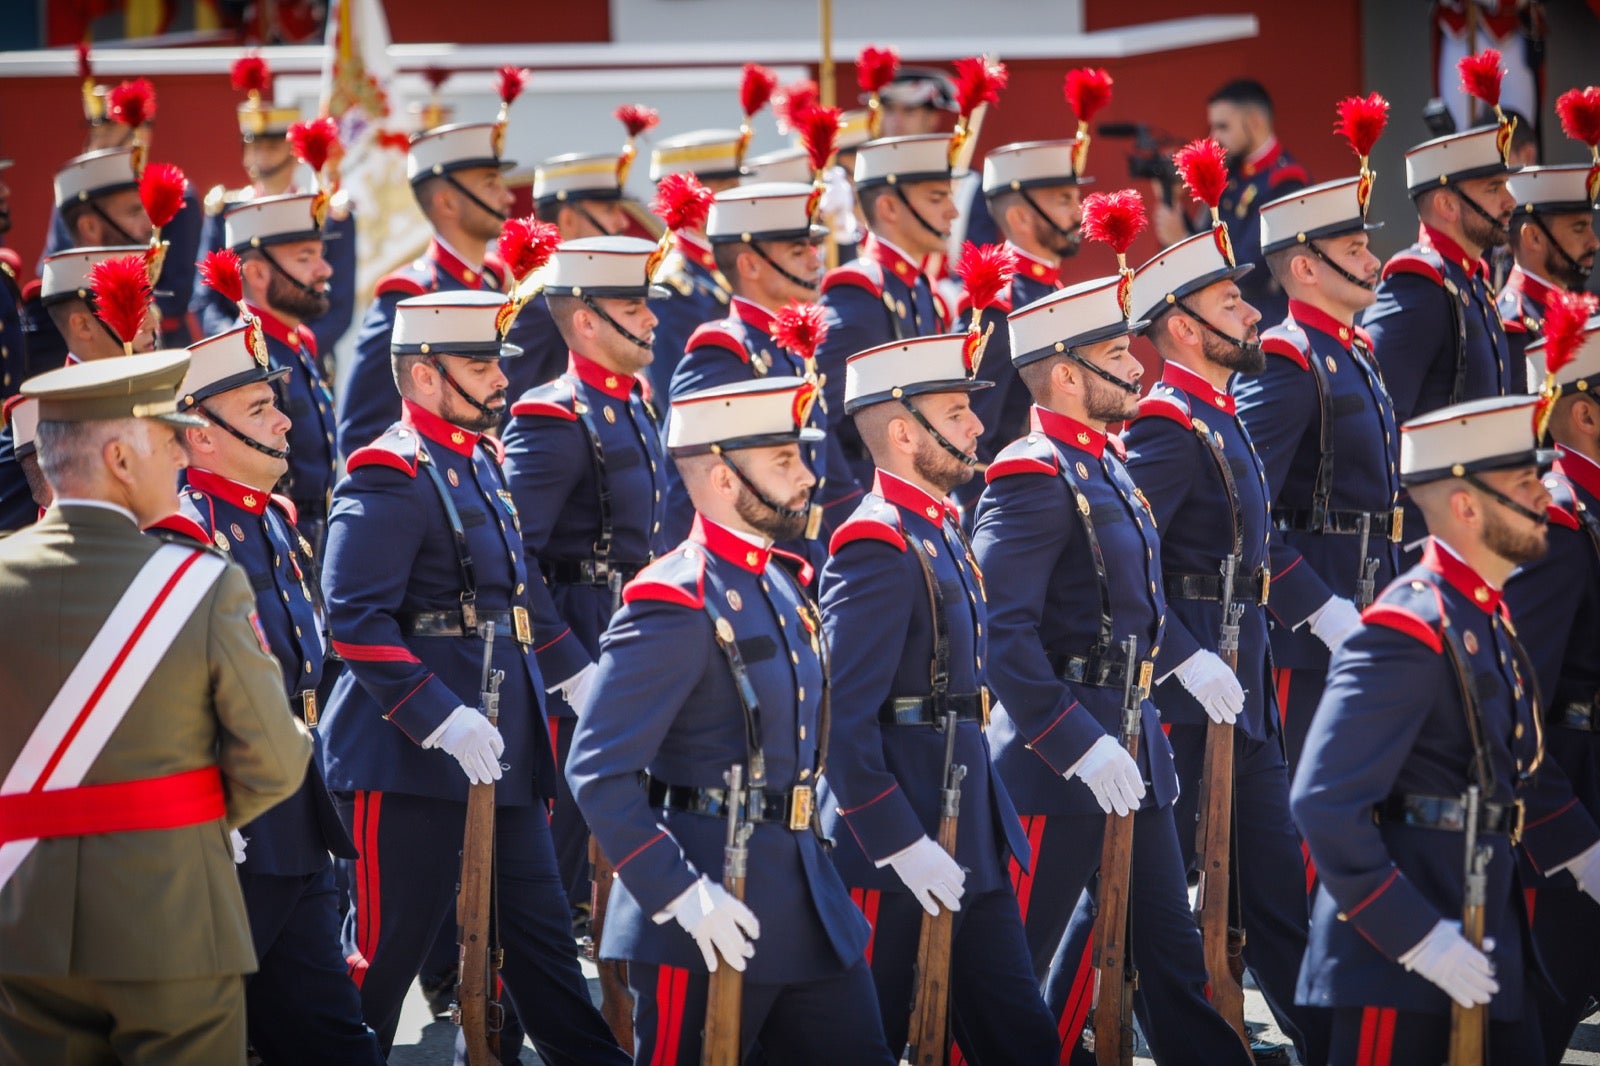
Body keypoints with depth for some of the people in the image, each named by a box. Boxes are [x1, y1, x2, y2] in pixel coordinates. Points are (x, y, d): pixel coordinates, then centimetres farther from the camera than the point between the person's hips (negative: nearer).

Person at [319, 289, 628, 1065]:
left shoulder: (478, 461, 14)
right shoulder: (390, 476, -14)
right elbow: (357, 619, -22)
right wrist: (441, 719, -27)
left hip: (499, 754, 9)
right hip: (412, 760, -9)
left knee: (540, 934, 10)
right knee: (387, 945, 0)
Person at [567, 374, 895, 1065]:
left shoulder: (783, 585, 12)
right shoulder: (676, 606, -16)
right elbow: (598, 774, -22)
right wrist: (682, 897, -26)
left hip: (806, 901, 9)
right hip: (710, 925, -9)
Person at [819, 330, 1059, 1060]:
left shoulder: (939, 532, 13)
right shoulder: (879, 549, -17)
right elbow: (842, 719, -23)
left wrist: (987, 828, 18)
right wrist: (902, 847, -24)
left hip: (969, 837, 10)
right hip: (903, 847, -10)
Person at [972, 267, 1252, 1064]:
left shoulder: (1102, 467, 14)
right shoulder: (1034, 477, -15)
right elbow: (1002, 635, -23)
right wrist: (1082, 747, -25)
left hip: (1127, 749, 9)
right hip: (1057, 759, -9)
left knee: (1168, 946, 10)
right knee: (1013, 968, -1)